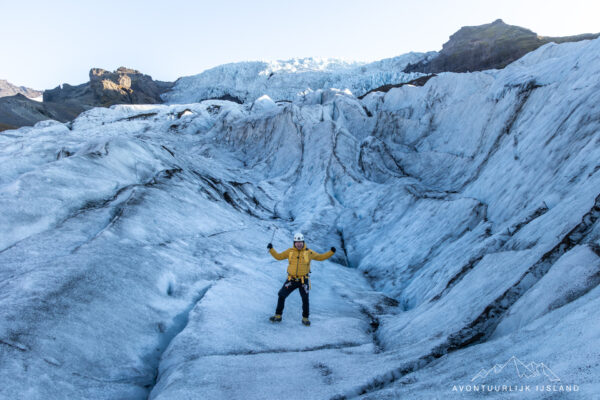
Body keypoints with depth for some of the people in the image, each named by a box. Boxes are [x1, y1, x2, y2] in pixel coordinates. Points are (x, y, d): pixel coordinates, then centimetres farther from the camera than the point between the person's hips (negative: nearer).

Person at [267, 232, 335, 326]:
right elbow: (278, 256, 11)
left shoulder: (309, 252, 0)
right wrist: (271, 249, 0)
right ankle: (278, 316, 12)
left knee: (305, 300, 1)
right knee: (281, 295, -3)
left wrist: (331, 252, -1)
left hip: (303, 281, -1)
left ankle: (305, 318, 22)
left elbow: (320, 257, 8)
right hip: (291, 280, 1)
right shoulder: (290, 251, 3)